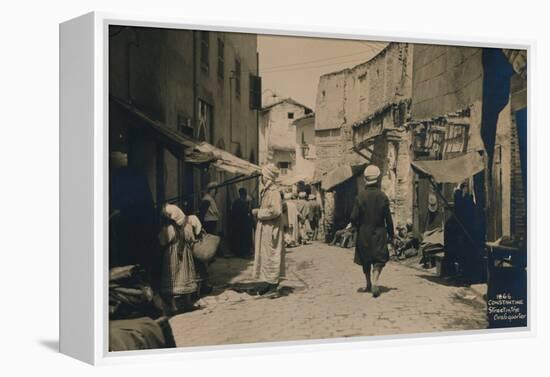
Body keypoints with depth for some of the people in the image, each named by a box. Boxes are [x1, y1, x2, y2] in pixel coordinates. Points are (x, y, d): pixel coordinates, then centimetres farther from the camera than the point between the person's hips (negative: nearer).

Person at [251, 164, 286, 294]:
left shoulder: (274, 191, -16)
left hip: (271, 229, -9)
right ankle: (266, 282, 16)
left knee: (270, 254, -4)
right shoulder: (265, 191, 12)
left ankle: (272, 282, 2)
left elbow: (275, 210, -25)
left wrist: (258, 213, -16)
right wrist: (257, 212, 7)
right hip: (264, 228, 9)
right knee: (264, 254, 11)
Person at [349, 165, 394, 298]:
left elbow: (354, 217, -11)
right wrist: (391, 233, 7)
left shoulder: (360, 196, -11)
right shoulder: (383, 196, -8)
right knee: (379, 259, 6)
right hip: (379, 232, 0)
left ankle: (369, 285, 24)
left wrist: (352, 224, 12)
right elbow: (388, 218, -4)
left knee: (366, 260, 15)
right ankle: (375, 282, -14)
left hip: (364, 233, 0)